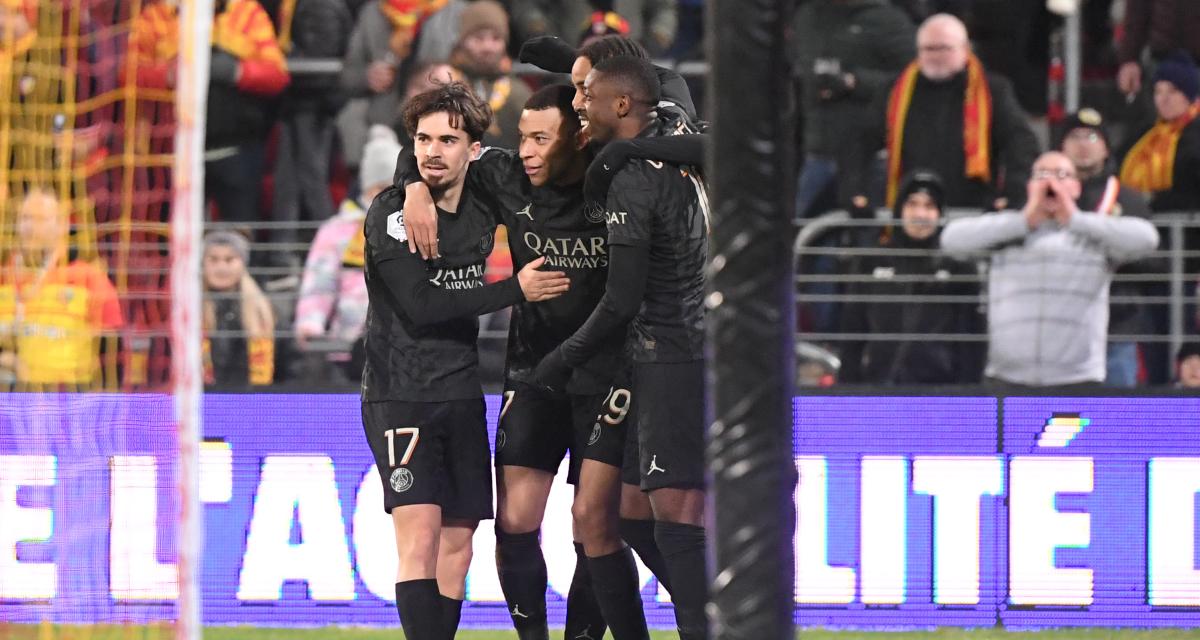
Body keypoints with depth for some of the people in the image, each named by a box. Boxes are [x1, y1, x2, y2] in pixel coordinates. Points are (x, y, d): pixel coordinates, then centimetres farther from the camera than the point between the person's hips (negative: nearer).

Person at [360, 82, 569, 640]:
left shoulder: (483, 210, 7)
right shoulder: (390, 213, -10)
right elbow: (420, 305, -17)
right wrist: (516, 290, -14)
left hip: (462, 397, 6)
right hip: (399, 397, -6)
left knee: (457, 547, 5)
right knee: (420, 535, -18)